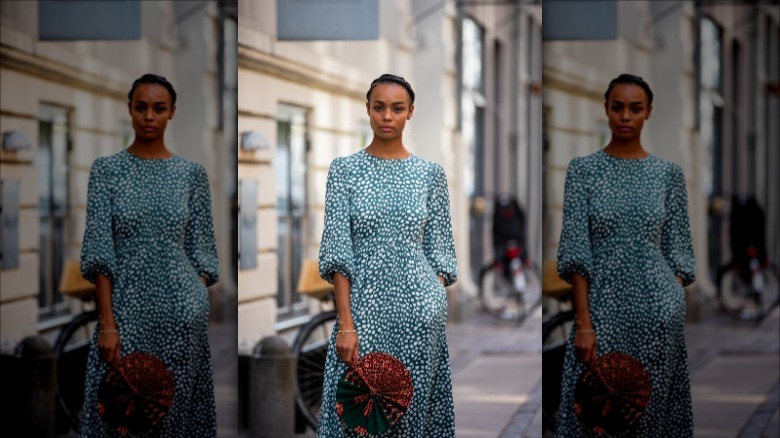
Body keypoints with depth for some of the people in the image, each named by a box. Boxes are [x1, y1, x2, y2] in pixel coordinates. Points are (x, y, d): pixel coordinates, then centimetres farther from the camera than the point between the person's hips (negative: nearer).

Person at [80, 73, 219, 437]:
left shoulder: (192, 173, 5)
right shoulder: (107, 169, 2)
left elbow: (201, 252, 6)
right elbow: (99, 251, -4)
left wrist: (197, 309, -2)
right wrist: (107, 323, -11)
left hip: (181, 310, 1)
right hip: (127, 308, 0)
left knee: (176, 407, 4)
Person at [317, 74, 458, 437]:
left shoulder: (430, 173, 6)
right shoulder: (345, 169, 2)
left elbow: (439, 252, 7)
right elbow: (337, 250, -4)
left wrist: (436, 308, -1)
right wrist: (345, 324, -11)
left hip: (419, 310, 1)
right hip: (364, 306, -1)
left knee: (413, 407, 4)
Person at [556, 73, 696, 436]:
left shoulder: (668, 173, 6)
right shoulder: (583, 169, 2)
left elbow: (677, 252, 7)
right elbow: (575, 251, -4)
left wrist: (674, 308, -1)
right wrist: (584, 323, -11)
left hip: (658, 310, 1)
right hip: (603, 307, -1)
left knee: (652, 406, 4)